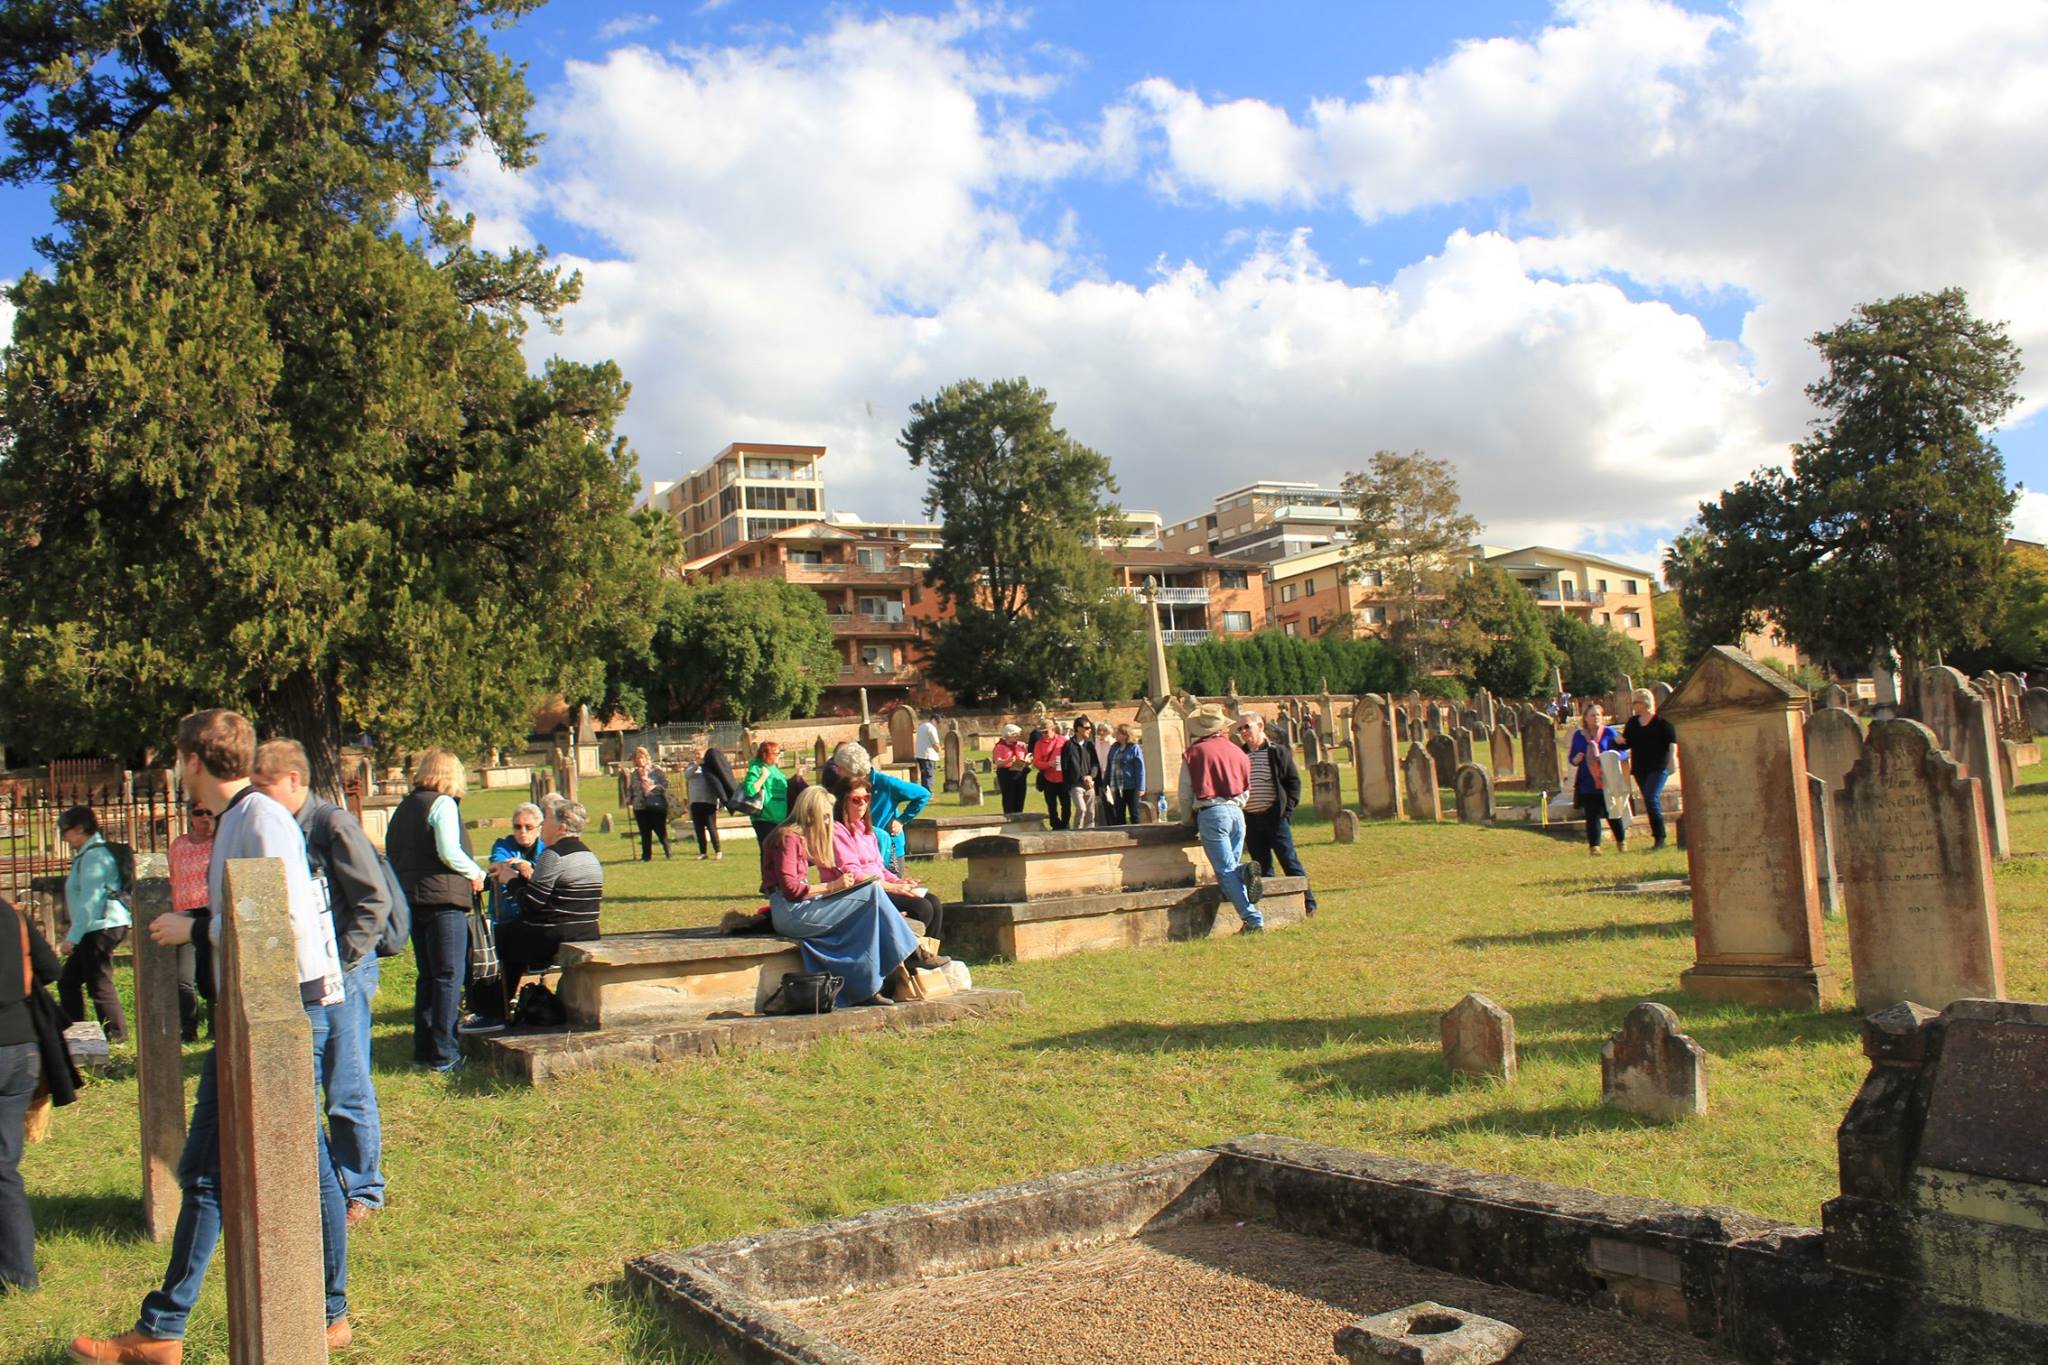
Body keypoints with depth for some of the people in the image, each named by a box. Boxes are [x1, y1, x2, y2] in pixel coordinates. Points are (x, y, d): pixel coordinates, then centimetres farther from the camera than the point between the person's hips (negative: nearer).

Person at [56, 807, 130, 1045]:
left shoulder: (94, 855, -15)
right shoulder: (85, 854, 17)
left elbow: (90, 901, -20)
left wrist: (72, 938, -18)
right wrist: (74, 936, 19)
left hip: (103, 927, -10)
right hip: (94, 930, 10)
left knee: (98, 983, -5)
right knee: (67, 981, 14)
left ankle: (117, 1034, 2)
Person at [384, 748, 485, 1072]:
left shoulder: (403, 808, 15)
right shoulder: (442, 803, -9)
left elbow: (392, 854, 15)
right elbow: (449, 852, -19)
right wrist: (476, 873, -4)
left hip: (412, 899, 8)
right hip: (443, 899, -8)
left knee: (427, 977, 15)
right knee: (449, 977, -3)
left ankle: (424, 1050, 19)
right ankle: (444, 1054, -2)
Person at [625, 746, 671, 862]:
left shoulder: (656, 770, -2)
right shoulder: (633, 774, 11)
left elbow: (665, 782, -4)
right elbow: (630, 789, 19)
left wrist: (654, 788, -15)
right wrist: (628, 799, 6)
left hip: (656, 805, -4)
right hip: (640, 807, 4)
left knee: (660, 830, 0)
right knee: (645, 833, 6)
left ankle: (667, 852, 15)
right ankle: (646, 856, 12)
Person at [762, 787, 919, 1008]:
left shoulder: (801, 838, 22)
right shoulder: (788, 838, -8)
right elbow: (790, 889, -16)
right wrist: (832, 886, -15)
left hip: (801, 909, 9)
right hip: (790, 912, -9)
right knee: (871, 892, -17)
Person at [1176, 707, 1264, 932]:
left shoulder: (1194, 753, 3)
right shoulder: (1238, 752, 13)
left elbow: (1185, 793, 6)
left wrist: (1188, 821, 21)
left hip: (1211, 813, -4)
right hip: (1236, 812, 4)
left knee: (1226, 871, -4)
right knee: (1231, 866, 17)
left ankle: (1253, 919, -14)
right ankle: (1246, 872, -18)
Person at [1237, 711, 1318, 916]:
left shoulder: (1278, 751, -1)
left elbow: (1293, 781, -1)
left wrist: (1287, 808, -9)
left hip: (1275, 816, -4)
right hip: (1250, 820, 4)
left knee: (1290, 861, -2)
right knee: (1261, 866, 8)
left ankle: (1307, 904, 5)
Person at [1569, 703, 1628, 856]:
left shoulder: (1609, 732, 3)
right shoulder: (1578, 735, 8)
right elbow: (1572, 758, 13)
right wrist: (1576, 760, -11)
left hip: (1607, 781, -1)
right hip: (1587, 783, 1)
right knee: (1592, 816, 1)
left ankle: (1621, 841, 23)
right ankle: (1594, 846, 7)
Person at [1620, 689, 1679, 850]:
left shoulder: (1661, 721, -5)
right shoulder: (1632, 722, 11)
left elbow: (1672, 741, -7)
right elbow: (1626, 743, 14)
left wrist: (1671, 756, -22)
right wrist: (1620, 741, -8)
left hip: (1658, 767, -6)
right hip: (1640, 769, 6)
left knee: (1651, 799, -17)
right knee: (1650, 802, 9)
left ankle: (1659, 838, -13)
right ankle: (1658, 838, 16)